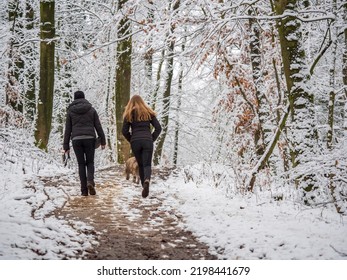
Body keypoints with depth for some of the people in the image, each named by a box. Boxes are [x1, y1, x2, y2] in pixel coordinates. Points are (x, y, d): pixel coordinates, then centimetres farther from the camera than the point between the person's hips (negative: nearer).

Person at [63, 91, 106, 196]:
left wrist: (66, 145, 8)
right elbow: (98, 126, 5)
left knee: (81, 164, 5)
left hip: (76, 139, 0)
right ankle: (90, 181, -18)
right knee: (90, 162, 10)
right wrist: (103, 141, 8)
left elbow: (68, 129, 6)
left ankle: (84, 190, 0)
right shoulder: (91, 109, 8)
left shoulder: (70, 111, 7)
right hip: (90, 138, 0)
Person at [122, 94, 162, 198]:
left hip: (135, 142, 0)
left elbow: (124, 131, 1)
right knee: (147, 164, -5)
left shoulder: (129, 114, 9)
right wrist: (152, 139, 11)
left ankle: (144, 185, 13)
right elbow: (158, 128, 6)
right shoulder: (149, 113, 12)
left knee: (140, 164, 14)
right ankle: (147, 180, -34)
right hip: (147, 141, 0)